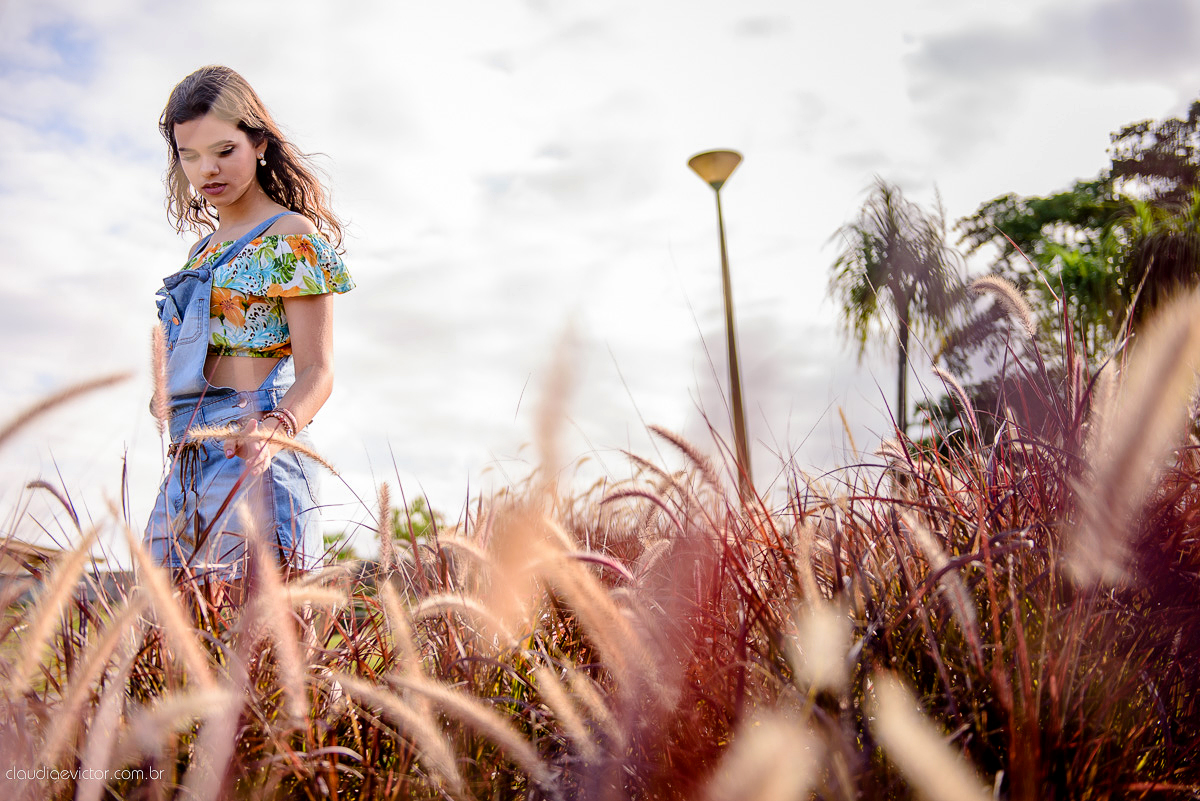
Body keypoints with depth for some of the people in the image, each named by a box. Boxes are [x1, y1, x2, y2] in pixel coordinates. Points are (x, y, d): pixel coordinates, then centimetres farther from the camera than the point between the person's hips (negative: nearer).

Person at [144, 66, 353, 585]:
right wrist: (169, 394, 7)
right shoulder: (205, 250, 21)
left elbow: (316, 372, -10)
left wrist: (275, 429, -29)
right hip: (188, 463, 8)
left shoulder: (292, 237, -3)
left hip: (249, 461, -8)